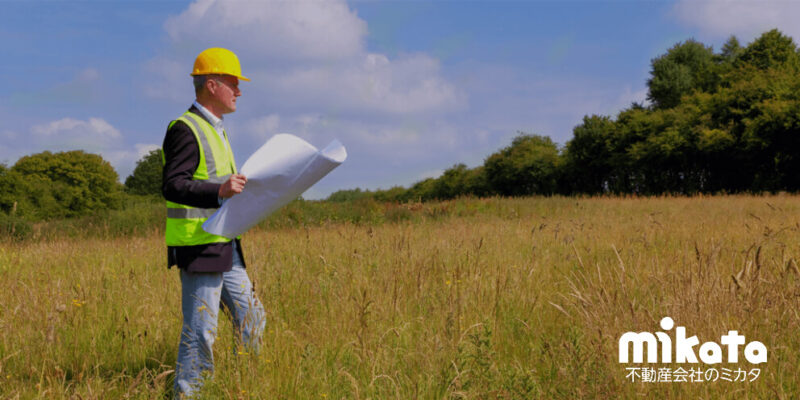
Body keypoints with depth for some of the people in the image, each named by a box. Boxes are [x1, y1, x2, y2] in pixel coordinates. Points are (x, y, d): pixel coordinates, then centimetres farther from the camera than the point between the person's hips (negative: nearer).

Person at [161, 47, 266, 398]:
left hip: (224, 247, 10)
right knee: (200, 329, -5)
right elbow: (173, 187, -23)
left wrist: (238, 189, 17)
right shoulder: (185, 129, -13)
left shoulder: (214, 129, 19)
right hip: (198, 247, -10)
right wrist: (219, 191, -34)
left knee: (251, 319, 13)